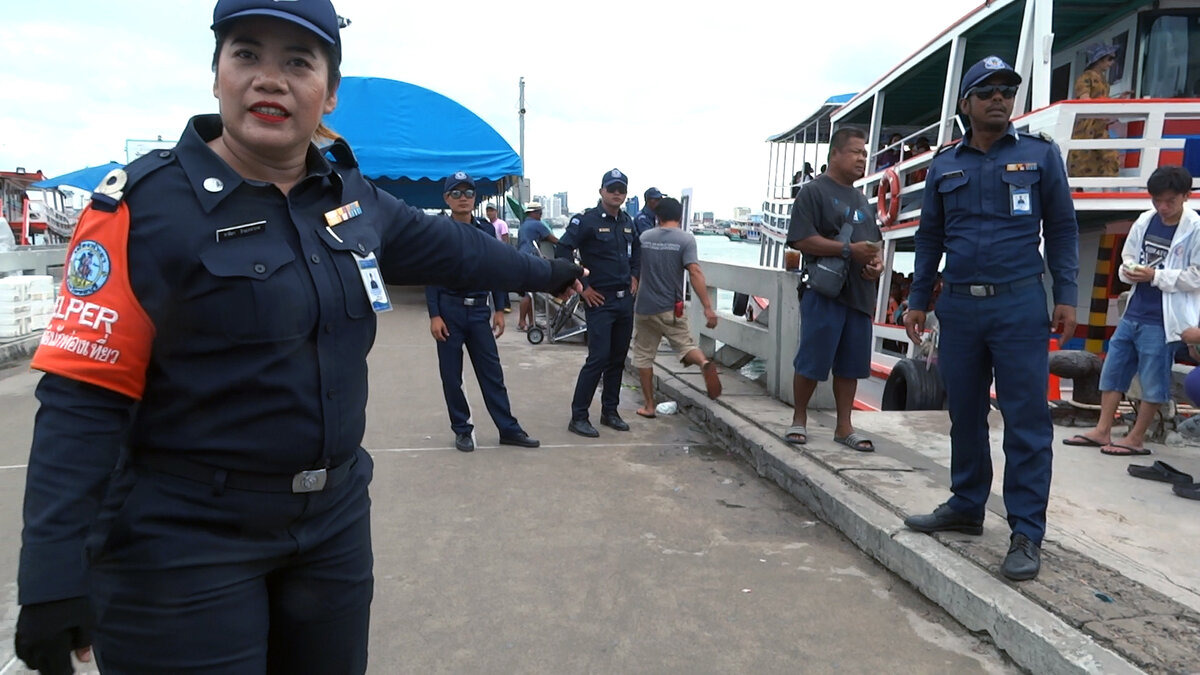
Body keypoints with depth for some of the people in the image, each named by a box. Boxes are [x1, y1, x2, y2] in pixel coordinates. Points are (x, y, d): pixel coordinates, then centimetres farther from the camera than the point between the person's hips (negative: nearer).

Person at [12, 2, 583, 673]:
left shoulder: (353, 197, 3)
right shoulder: (146, 203, -13)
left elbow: (449, 248, 19)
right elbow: (84, 396, -17)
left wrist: (544, 272, 31)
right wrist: (56, 575, -22)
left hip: (335, 519, 6)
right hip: (184, 540, -5)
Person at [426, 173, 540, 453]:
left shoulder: (487, 229, 7)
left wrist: (499, 310, 6)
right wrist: (434, 316, -11)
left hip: (479, 309, 2)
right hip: (449, 309, -2)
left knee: (492, 372, 4)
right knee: (451, 375, 5)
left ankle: (508, 428, 9)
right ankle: (462, 429, 17)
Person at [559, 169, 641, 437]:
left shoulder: (628, 221, 10)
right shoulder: (587, 220, -11)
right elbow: (563, 251, -17)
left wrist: (634, 275, 15)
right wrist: (582, 287, -15)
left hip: (625, 299, 7)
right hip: (600, 300, -7)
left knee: (618, 359, 11)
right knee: (598, 358, -9)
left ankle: (610, 412, 23)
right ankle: (578, 417, 0)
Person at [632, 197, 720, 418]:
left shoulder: (644, 237, 4)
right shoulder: (686, 239, -7)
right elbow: (695, 272, -19)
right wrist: (708, 308, -21)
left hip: (643, 307, 2)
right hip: (670, 309, -2)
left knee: (643, 355, 12)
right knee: (686, 344, 11)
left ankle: (649, 406, 13)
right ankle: (704, 362, -23)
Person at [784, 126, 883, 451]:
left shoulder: (861, 198, 20)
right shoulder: (814, 191, -4)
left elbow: (874, 241, 27)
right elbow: (802, 240, -15)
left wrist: (877, 262, 4)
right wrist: (849, 250, -19)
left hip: (859, 294, 7)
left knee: (850, 364, 9)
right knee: (811, 362, -2)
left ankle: (844, 426, 17)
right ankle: (799, 419, 15)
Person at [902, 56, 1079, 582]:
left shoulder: (1040, 154, 5)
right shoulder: (944, 165, 11)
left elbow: (1062, 228, 6)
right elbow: (929, 237, 15)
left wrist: (1066, 296, -2)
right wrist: (918, 301, 11)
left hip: (1019, 305, -3)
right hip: (959, 306, 3)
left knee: (1026, 420, -3)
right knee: (965, 414, 11)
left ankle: (1027, 534, 3)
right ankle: (966, 507, 25)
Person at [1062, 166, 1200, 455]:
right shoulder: (1144, 221, 6)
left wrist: (1155, 276, -16)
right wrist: (1130, 271, -7)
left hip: (1162, 320, -6)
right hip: (1132, 313, 7)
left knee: (1152, 380, 3)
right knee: (1112, 369, 11)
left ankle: (1136, 439, 14)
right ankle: (1102, 431, 20)